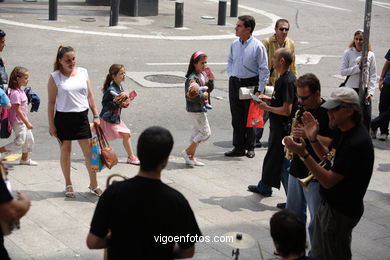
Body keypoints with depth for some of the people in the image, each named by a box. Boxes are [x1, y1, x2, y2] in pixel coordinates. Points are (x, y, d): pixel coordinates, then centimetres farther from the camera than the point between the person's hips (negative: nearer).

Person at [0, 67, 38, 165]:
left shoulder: (21, 91, 9)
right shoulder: (15, 93, -21)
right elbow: (18, 110, -22)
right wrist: (27, 123, -20)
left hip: (23, 120, 10)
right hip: (18, 121, -10)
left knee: (29, 139, 14)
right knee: (19, 142, -8)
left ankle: (25, 159, 28)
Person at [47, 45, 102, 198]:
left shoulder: (83, 72, 4)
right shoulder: (55, 77, -6)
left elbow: (90, 95, 9)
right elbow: (51, 102, -4)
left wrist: (96, 115, 6)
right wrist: (51, 124, -6)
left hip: (81, 117, 3)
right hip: (63, 118, -3)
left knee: (89, 152, 4)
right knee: (65, 152, 9)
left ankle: (94, 185, 16)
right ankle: (68, 185, 24)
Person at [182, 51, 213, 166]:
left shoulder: (203, 74, 7)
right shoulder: (192, 78, -21)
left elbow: (209, 89, 13)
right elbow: (189, 96, -27)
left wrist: (211, 79, -3)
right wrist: (202, 96, -20)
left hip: (201, 108, 9)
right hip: (195, 109, -9)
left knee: (197, 132, 14)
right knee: (206, 132, -5)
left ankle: (191, 158, 22)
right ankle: (187, 152, 3)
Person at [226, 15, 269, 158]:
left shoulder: (258, 46, -13)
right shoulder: (234, 44, 4)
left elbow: (264, 70, -10)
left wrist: (260, 90, -12)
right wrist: (231, 76, 8)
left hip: (251, 83, -5)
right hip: (234, 83, 5)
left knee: (250, 117, 5)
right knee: (236, 117, 7)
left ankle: (250, 147, 17)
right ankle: (238, 147, 14)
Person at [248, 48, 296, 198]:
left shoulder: (287, 81, -23)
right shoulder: (283, 78, 8)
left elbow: (286, 110, -26)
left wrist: (267, 107, -16)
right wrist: (268, 98, 8)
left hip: (283, 129, -10)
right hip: (277, 126, 10)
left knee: (284, 164, -3)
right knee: (271, 158, 24)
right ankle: (264, 187, 41)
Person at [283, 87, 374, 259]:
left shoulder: (357, 143, -29)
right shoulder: (343, 131, 1)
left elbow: (329, 181, -28)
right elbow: (329, 157, 15)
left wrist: (303, 154, -31)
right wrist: (313, 138, -1)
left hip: (341, 211, -9)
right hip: (329, 203, 9)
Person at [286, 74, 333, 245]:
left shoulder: (328, 112, -15)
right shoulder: (302, 109, 9)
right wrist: (293, 135, 0)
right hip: (297, 170, 8)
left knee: (317, 219, 1)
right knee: (293, 214, 20)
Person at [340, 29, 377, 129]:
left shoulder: (370, 54, 2)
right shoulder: (348, 53, -1)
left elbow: (373, 75, 3)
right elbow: (343, 71, -7)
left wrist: (371, 91, -5)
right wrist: (358, 67, -17)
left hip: (365, 89, 1)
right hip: (351, 89, -1)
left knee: (366, 117, 1)